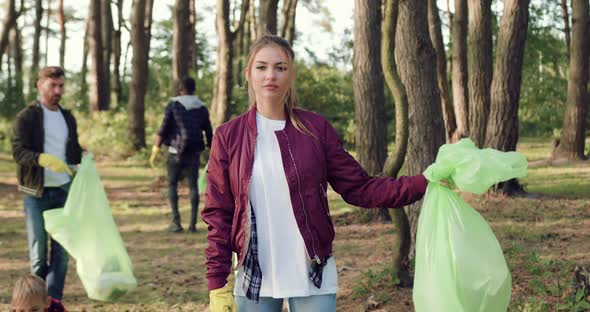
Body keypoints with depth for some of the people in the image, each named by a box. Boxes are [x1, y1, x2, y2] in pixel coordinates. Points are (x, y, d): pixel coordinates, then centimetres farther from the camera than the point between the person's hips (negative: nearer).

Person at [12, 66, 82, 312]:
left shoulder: (68, 118, 13)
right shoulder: (27, 117, -5)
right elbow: (18, 151, -16)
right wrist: (44, 159, -31)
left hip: (64, 190, 4)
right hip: (37, 192, -4)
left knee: (61, 248, 2)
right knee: (38, 248, 2)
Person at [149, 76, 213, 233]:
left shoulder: (174, 105, -3)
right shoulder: (202, 108, 7)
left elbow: (163, 129, -7)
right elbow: (209, 132, 8)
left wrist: (155, 151, -4)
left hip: (176, 150, -2)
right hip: (194, 152, 2)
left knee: (172, 185, 11)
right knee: (193, 186, 7)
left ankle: (176, 221, 1)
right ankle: (193, 223, -1)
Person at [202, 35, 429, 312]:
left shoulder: (315, 129, 1)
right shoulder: (228, 136, 1)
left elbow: (358, 187, 2)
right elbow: (218, 214, 1)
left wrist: (423, 184, -10)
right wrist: (217, 285, -4)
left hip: (313, 277, 0)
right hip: (254, 279, 0)